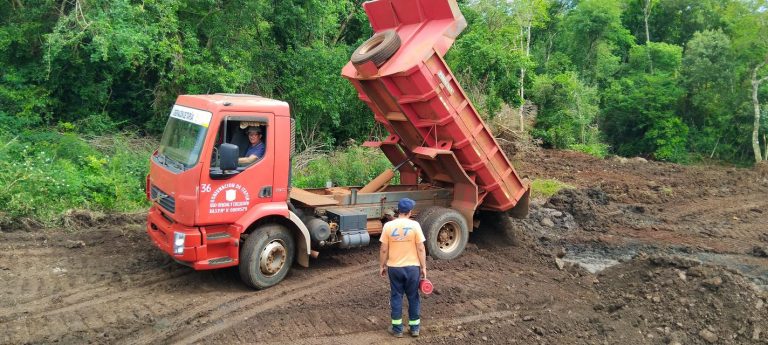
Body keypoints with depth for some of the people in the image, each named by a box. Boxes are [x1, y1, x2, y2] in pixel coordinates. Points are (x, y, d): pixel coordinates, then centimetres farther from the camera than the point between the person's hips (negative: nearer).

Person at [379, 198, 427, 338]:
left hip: (394, 267, 1)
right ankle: (414, 327, 22)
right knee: (413, 297, 13)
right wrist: (423, 267, 1)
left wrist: (382, 266, 9)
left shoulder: (388, 226, -7)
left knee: (396, 297, 12)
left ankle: (397, 329, 17)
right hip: (412, 267, -1)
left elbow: (384, 250, -4)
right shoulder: (414, 225, -11)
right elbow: (421, 249, -9)